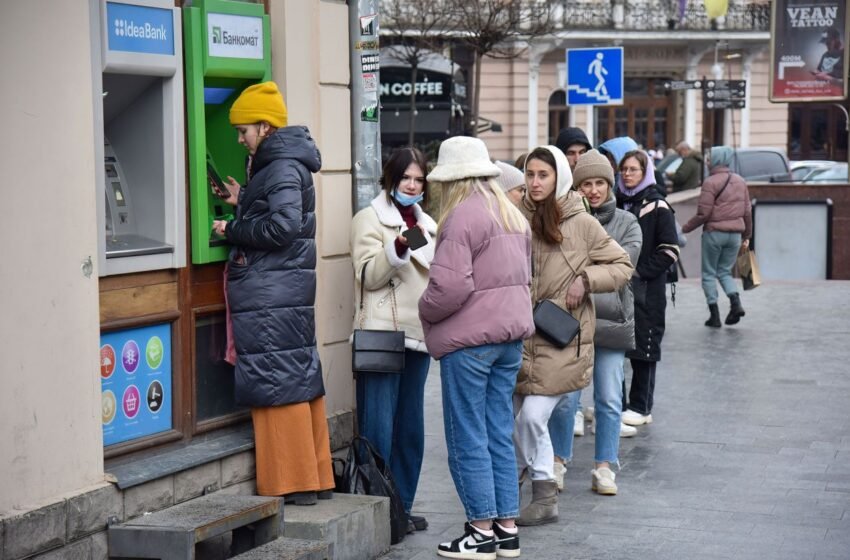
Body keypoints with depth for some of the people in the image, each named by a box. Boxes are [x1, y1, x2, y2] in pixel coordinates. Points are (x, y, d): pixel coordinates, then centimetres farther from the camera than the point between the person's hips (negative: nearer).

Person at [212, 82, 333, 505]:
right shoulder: (285, 164, 18)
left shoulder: (283, 167, -12)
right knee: (301, 381, 12)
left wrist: (233, 230, -10)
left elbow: (283, 226, -21)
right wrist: (243, 203, 21)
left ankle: (294, 484, -3)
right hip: (290, 292, 10)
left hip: (271, 298, -10)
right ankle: (316, 478, 19)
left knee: (279, 385, -6)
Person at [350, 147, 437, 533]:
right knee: (379, 428, -7)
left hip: (417, 335, 7)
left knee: (410, 426, 10)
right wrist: (398, 248, -26)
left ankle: (402, 507, 17)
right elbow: (369, 276, -13)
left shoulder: (426, 224, 19)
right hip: (382, 334, -7)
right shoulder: (370, 219, -1)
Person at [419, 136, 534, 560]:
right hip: (511, 334, 8)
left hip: (470, 338, -8)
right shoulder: (512, 214, 13)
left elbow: (451, 284, -22)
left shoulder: (462, 216, -15)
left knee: (468, 438, 1)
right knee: (499, 435, 13)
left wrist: (425, 310, -5)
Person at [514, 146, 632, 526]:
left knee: (533, 416, -11)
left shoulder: (581, 224, -6)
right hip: (520, 335, 4)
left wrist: (585, 280, -12)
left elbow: (622, 267, 2)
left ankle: (544, 498, 6)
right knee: (509, 415, 9)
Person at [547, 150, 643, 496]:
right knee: (565, 396, 1)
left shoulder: (626, 222, 8)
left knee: (610, 399, 4)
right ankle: (558, 460, 19)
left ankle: (605, 466, 14)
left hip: (611, 318, 2)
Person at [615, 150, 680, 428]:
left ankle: (641, 407, 7)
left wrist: (640, 272, -13)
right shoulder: (618, 202, 11)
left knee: (643, 347, -1)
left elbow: (670, 250, -10)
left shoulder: (657, 206, -6)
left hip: (646, 289, -6)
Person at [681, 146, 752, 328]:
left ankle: (714, 314, 5)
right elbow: (747, 211, 11)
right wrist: (746, 236, 19)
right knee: (724, 271, 18)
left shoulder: (711, 182, -11)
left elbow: (703, 213, -14)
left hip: (714, 233, -5)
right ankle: (735, 302, -6)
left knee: (709, 273, 7)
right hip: (735, 234, 5)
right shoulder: (740, 181, 9)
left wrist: (685, 228, -3)